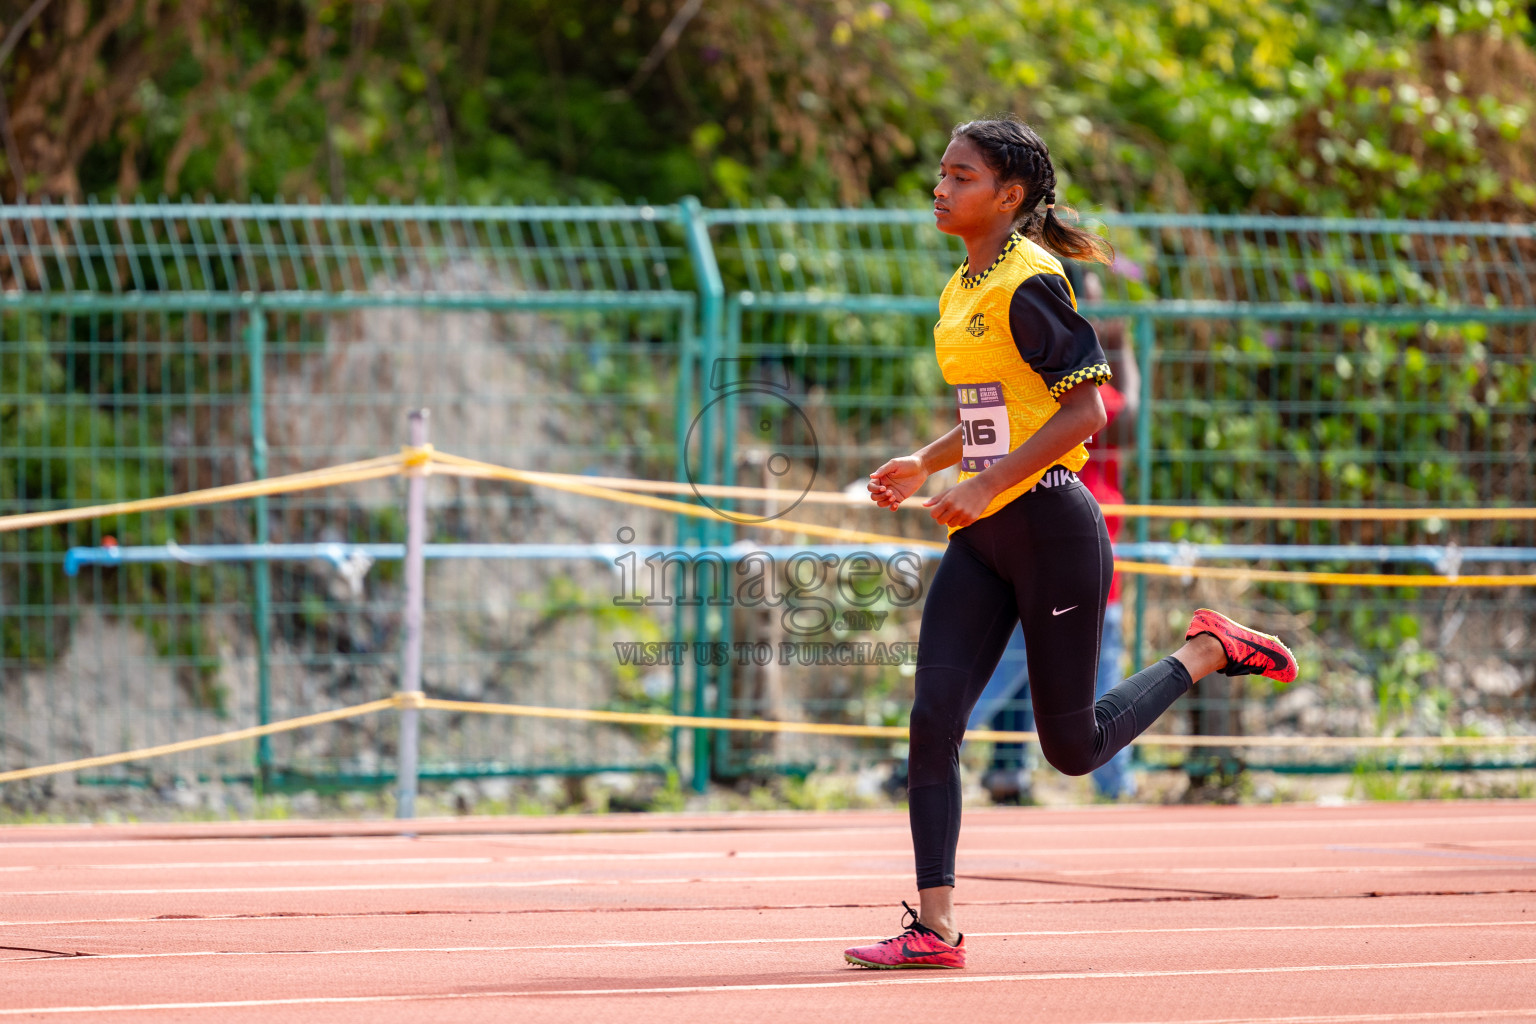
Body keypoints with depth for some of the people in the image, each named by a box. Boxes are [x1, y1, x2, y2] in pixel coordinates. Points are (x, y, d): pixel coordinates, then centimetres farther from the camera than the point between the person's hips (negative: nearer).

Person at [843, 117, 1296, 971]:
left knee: (1074, 747, 1)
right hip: (984, 535, 8)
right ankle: (936, 926, -6)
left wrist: (984, 485, -24)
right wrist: (924, 465, 11)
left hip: (1050, 524, -8)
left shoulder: (1031, 284, -15)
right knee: (934, 720, -6)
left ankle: (1209, 651, 22)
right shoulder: (964, 289, 12)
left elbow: (1085, 410, -20)